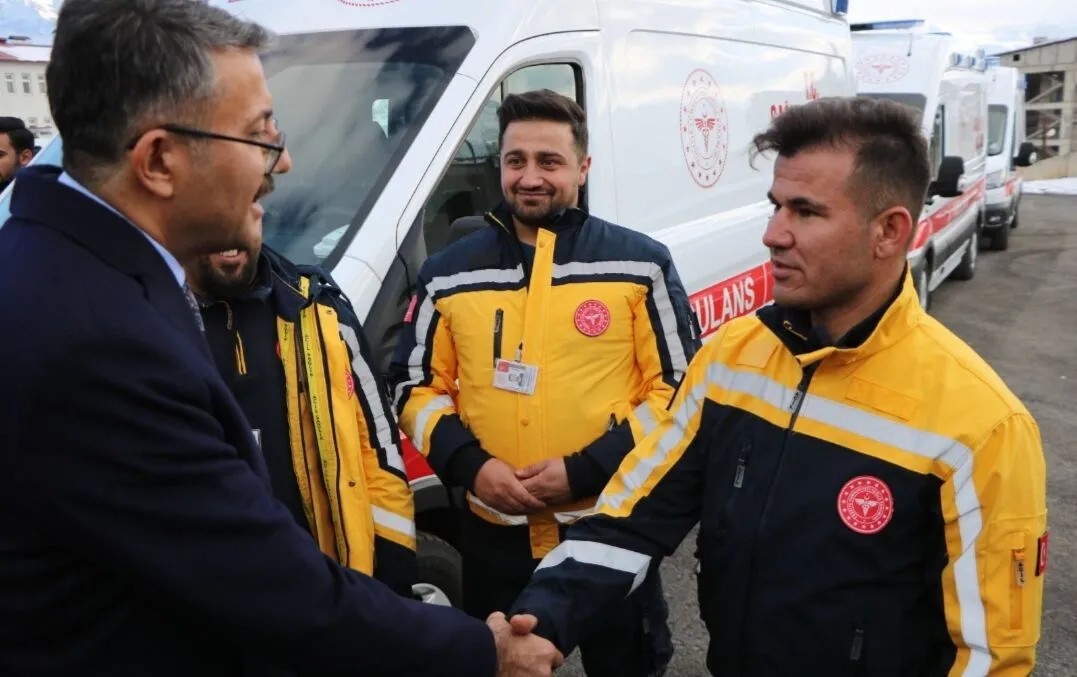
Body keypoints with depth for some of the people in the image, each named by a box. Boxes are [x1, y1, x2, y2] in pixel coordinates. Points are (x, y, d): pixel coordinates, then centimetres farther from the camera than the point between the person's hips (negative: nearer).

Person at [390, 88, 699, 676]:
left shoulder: (640, 264, -4)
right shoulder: (449, 274, 3)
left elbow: (679, 389, -5)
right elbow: (415, 387, 8)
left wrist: (586, 470, -15)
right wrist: (470, 465, -10)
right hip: (494, 533, 2)